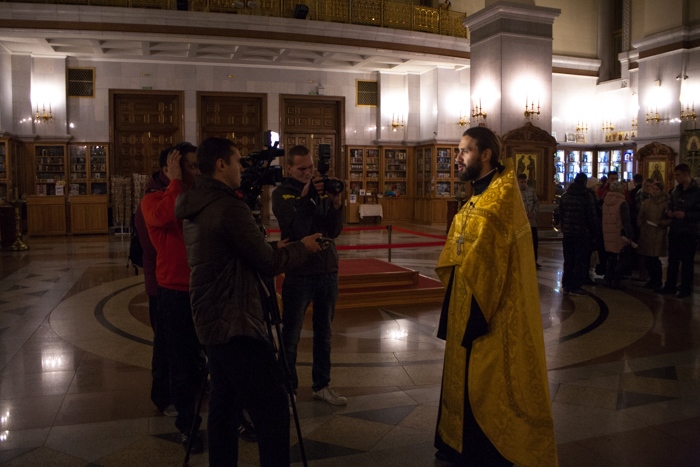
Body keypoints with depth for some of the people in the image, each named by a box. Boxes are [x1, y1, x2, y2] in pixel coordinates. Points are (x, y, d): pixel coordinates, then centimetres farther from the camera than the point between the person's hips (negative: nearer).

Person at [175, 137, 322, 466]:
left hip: (210, 322, 10)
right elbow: (268, 265, -12)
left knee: (224, 404, 16)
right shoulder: (229, 208, -17)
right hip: (237, 326, -10)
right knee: (272, 412, -5)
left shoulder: (194, 210, 10)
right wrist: (302, 247, 3)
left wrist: (272, 249, 18)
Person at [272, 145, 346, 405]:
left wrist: (336, 204, -16)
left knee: (324, 333, 12)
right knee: (291, 335, 3)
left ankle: (322, 385, 24)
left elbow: (334, 231, 0)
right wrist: (305, 196, -25)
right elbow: (295, 228, -17)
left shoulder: (321, 192, 7)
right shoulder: (281, 194, -3)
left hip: (328, 272, 4)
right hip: (298, 274, -4)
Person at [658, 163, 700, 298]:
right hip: (674, 231, 6)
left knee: (687, 262, 3)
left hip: (689, 233, -6)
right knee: (672, 260, 12)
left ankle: (686, 288, 13)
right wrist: (669, 213, 0)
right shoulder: (675, 191, 10)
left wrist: (685, 215, -23)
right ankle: (670, 286, 21)